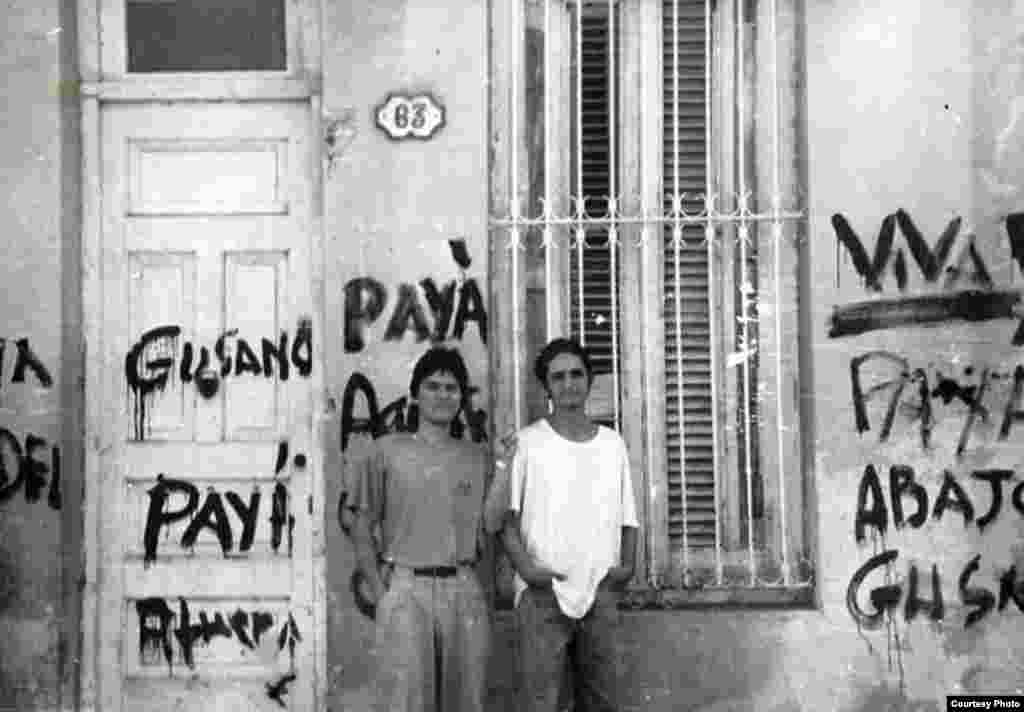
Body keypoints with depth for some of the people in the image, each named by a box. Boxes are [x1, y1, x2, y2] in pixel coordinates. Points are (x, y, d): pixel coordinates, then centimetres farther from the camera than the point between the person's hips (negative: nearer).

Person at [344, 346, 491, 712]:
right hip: (406, 589, -3)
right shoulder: (386, 451, 4)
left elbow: (489, 527, 8)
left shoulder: (477, 457, 12)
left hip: (464, 590, 3)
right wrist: (379, 593, -5)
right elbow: (362, 529, 2)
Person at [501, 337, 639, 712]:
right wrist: (524, 566, -16)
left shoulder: (613, 443, 11)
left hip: (600, 591, 4)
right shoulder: (526, 442, 0)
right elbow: (506, 515, -2)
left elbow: (627, 516, 14)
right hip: (543, 591, -3)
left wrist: (627, 564, -2)